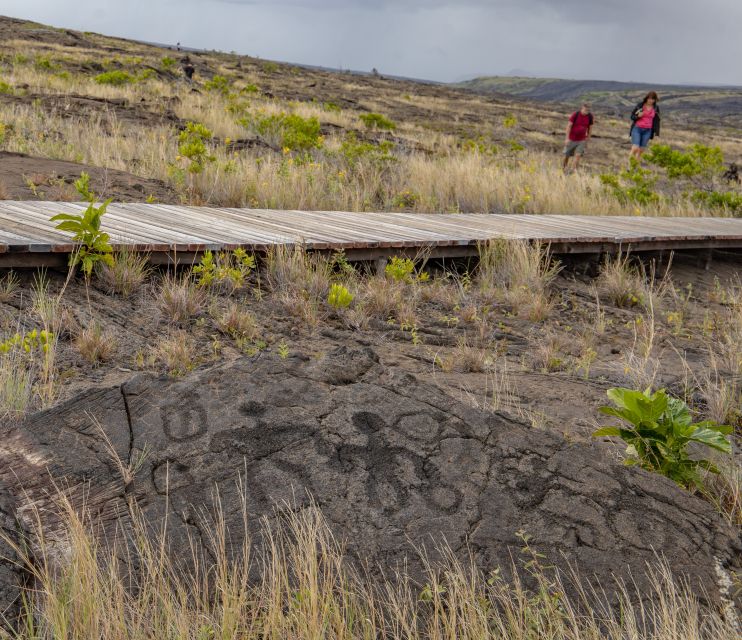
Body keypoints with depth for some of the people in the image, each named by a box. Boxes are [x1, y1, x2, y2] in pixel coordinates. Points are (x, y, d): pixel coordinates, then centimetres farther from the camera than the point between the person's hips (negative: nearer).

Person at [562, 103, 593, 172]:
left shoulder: (590, 116, -9)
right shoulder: (575, 114, -17)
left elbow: (590, 127, 3)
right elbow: (569, 126, -14)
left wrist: (587, 139, 6)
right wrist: (567, 138, -17)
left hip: (581, 140, 1)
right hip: (572, 139, -1)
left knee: (578, 156, -11)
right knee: (567, 155, 10)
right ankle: (563, 168, 34)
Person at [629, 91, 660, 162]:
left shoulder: (656, 108, 3)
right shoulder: (640, 105, -4)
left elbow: (656, 121, 7)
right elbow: (632, 116, 3)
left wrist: (657, 134, 2)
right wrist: (638, 116, -19)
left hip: (647, 131, 2)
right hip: (637, 129, -2)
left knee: (641, 150, 1)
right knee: (635, 148, -16)